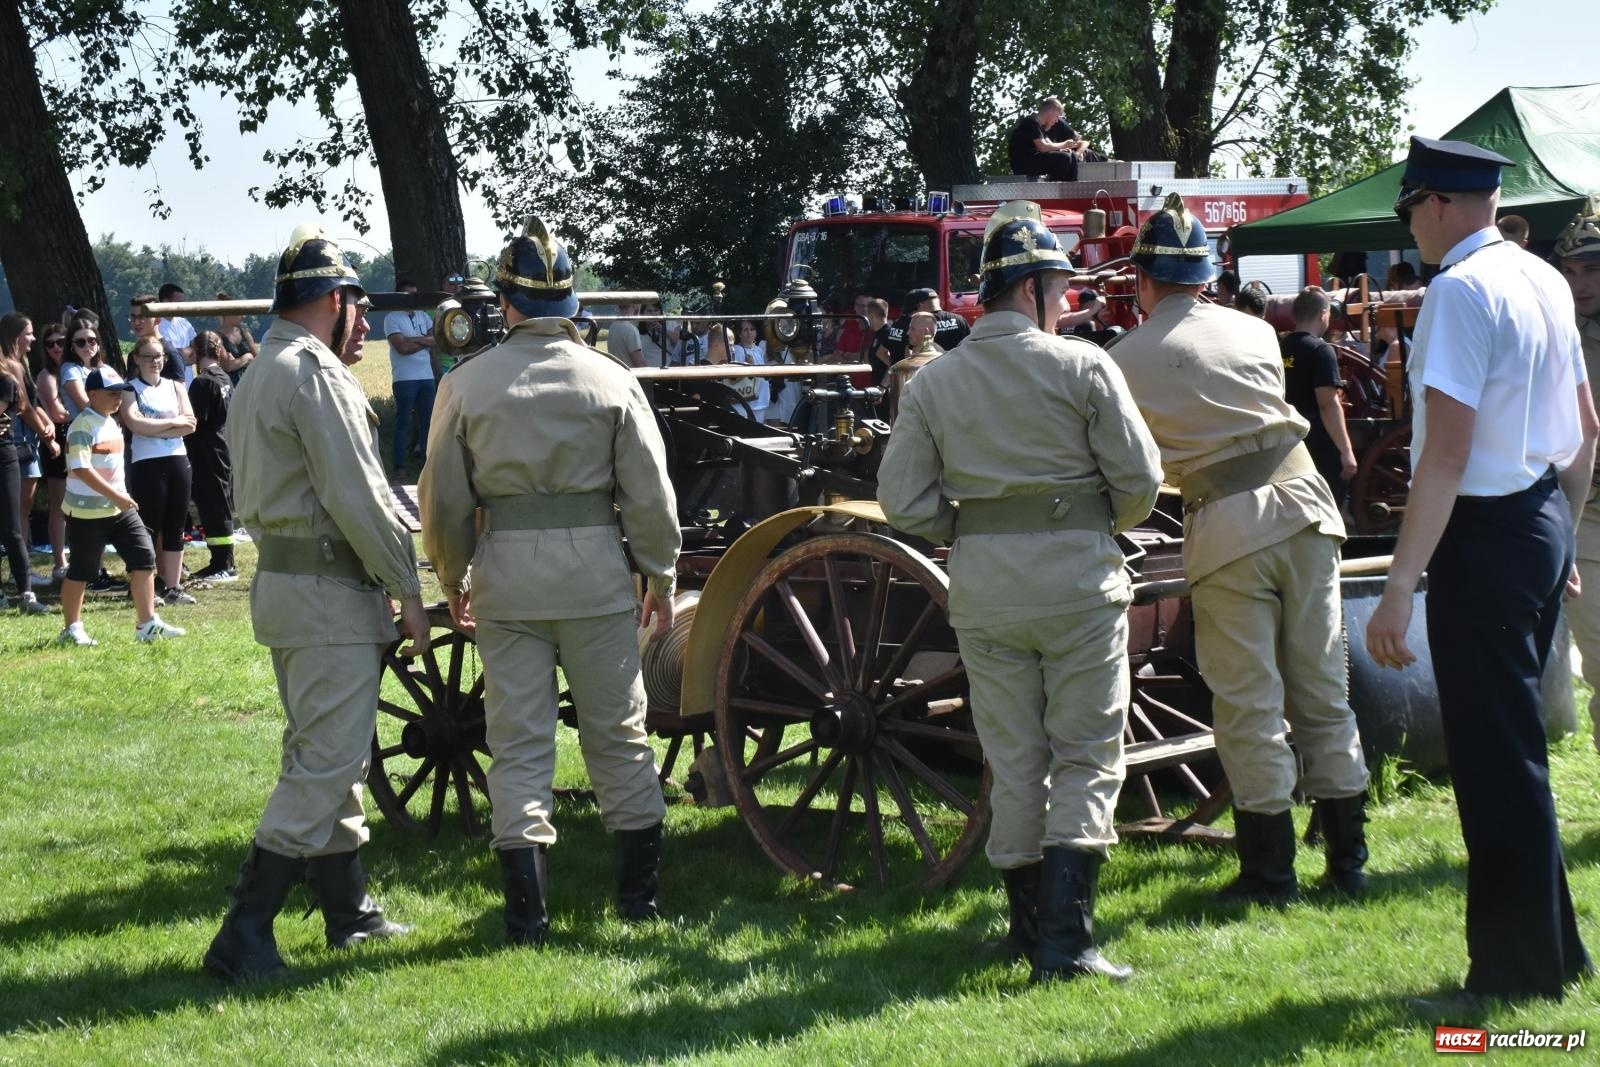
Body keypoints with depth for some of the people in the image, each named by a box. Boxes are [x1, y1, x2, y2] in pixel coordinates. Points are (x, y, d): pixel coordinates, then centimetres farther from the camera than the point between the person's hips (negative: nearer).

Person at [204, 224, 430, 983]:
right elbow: (356, 497, -20)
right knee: (325, 764, -9)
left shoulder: (259, 376, 16)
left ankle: (348, 911, 26)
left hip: (280, 574, 10)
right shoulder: (314, 373, -15)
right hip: (330, 588, -10)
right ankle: (244, 937, -11)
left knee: (324, 754, 17)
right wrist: (407, 589, -12)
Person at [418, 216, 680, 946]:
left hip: (506, 573, 0)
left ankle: (526, 914, 3)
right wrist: (661, 577, 11)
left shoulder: (466, 385, -1)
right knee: (618, 735, 12)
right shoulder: (611, 381, -2)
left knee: (518, 743, 4)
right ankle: (639, 893, 19)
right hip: (595, 571, 0)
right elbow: (649, 494, 0)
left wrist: (453, 580, 16)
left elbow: (443, 501, 3)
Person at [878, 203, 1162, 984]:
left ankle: (1031, 926, 21)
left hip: (983, 587, 3)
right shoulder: (1082, 366, -6)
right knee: (1087, 757, 2)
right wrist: (1111, 527, 13)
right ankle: (1066, 939, -8)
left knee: (1013, 760, 13)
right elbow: (1138, 475, -6)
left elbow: (902, 499, -1)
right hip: (1078, 576, -3)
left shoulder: (932, 382, 2)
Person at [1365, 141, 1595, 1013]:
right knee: (1515, 747, 18)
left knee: (1493, 756, -2)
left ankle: (1516, 971, 5)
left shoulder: (1461, 290, -17)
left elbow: (1447, 453, -23)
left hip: (1484, 534, -9)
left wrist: (1400, 584, -21)